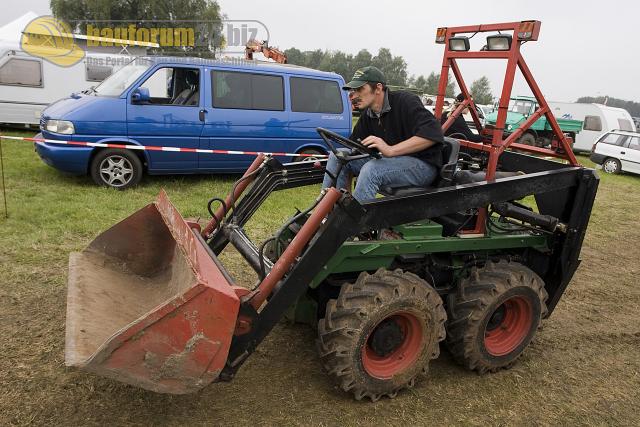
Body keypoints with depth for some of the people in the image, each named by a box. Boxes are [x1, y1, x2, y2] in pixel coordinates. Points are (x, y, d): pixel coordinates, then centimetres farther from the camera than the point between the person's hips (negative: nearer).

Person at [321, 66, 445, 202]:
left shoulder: (406, 101, -14)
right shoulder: (367, 116, 8)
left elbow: (433, 133, -27)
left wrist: (391, 150, -34)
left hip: (423, 164, -7)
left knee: (371, 169, -35)